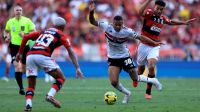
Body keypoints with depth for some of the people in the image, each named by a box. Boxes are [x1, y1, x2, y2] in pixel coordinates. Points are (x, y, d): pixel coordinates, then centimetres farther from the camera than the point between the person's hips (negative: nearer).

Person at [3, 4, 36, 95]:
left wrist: (25, 34, -20)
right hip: (14, 46, 0)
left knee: (24, 68, 9)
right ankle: (21, 87, -17)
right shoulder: (10, 22, 4)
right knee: (17, 66, -18)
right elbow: (6, 31, 23)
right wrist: (6, 37, 2)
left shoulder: (27, 21, -2)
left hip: (25, 46, 0)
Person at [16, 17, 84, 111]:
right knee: (61, 78, 10)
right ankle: (50, 95, -13)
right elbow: (70, 52, 7)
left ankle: (28, 104, -11)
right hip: (43, 56, -4)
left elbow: (26, 37, 25)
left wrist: (20, 53, 32)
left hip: (30, 55, 4)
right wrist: (77, 68, 4)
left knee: (31, 85, 14)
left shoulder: (43, 32, 31)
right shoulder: (61, 35, 18)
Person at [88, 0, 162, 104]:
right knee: (114, 82, -13)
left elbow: (140, 37, -13)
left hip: (125, 57, -1)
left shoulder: (127, 31, -20)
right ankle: (127, 94, 18)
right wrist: (91, 12, -36)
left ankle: (153, 81, 38)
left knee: (135, 79, 7)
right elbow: (93, 22, -17)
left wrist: (154, 42, -18)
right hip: (113, 59, 1)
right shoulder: (107, 27, -18)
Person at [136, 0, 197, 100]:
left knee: (151, 66, -21)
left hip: (155, 47, 2)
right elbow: (140, 12, -36)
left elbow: (171, 22, 27)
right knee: (141, 69, 14)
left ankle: (148, 92, -12)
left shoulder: (163, 19, 3)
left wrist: (184, 23, 27)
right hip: (144, 45, -2)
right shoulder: (149, 13, -12)